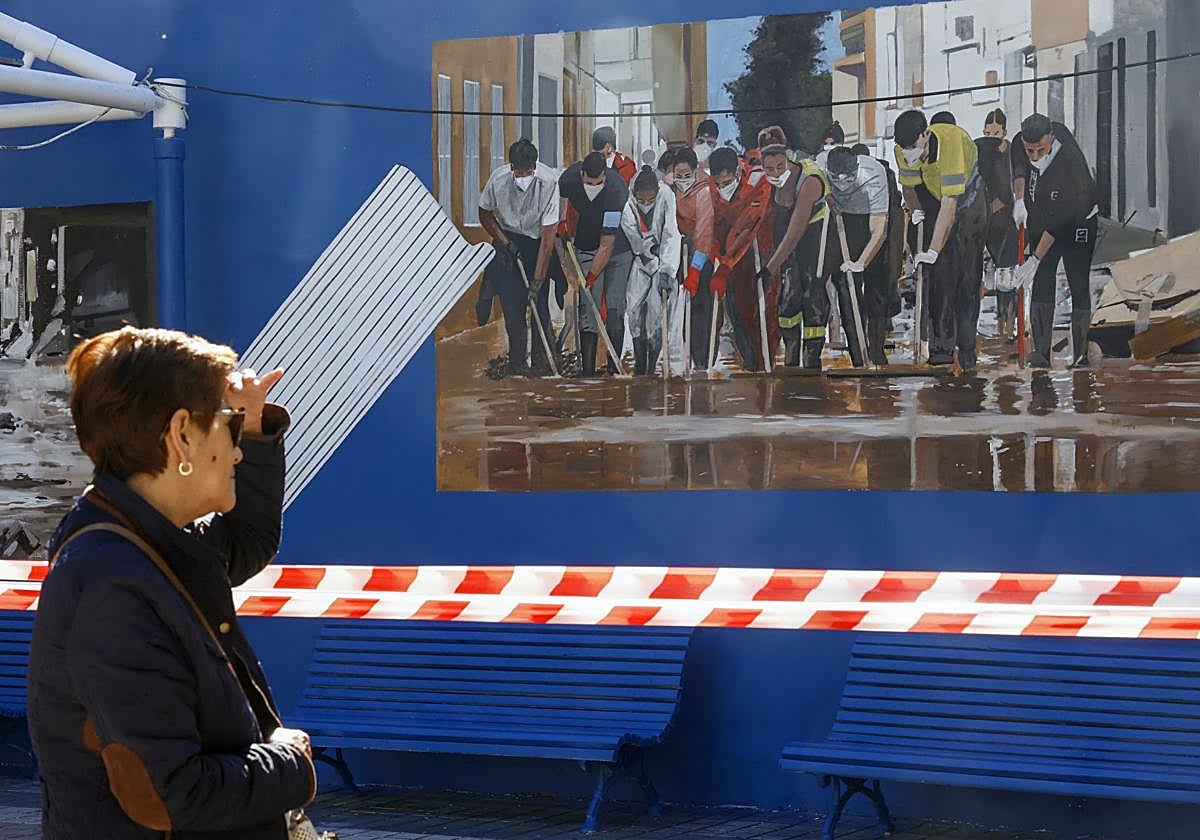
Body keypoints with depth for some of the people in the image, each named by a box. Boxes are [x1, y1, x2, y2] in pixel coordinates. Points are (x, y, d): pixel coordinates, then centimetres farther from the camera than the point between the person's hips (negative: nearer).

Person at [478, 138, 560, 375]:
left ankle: (541, 362, 0)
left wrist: (537, 281, -28)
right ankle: (516, 362, 6)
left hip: (537, 242, -2)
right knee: (511, 303, -3)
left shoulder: (549, 182, -28)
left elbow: (548, 237, -26)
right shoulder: (499, 179, -20)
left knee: (539, 302, -10)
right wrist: (504, 242, -11)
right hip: (509, 239, 2)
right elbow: (485, 213, 1)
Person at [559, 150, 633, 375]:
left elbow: (606, 245, -31)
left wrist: (591, 277, -32)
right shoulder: (570, 177, -20)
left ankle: (614, 367, 3)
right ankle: (587, 369, -10)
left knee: (615, 309, -6)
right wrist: (566, 224, 3)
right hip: (586, 250, 3)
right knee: (588, 308, -7)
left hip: (618, 249, -3)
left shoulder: (616, 190, -34)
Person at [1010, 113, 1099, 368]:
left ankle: (1080, 355, -6)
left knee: (1079, 288, -9)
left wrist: (1035, 260, -33)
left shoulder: (1071, 165, -35)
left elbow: (1058, 222, -33)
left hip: (1077, 225, -5)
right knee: (1042, 284, -6)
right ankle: (1041, 352, -11)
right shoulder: (1020, 143, -17)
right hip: (1040, 225, 5)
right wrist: (1019, 198, -7)